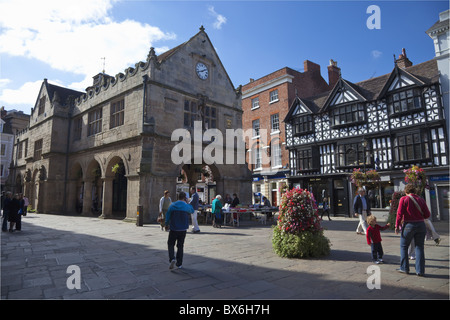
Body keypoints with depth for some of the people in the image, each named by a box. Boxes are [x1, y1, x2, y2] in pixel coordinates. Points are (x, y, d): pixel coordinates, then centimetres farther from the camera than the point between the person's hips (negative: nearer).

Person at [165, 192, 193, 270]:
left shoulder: (172, 206, -5)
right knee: (180, 246, 12)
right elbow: (192, 211, 15)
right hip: (183, 229, 1)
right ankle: (179, 263, 17)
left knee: (170, 244, 13)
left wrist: (166, 224, 17)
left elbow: (167, 216, 1)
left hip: (173, 229, -1)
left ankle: (172, 259, -9)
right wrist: (187, 203, 20)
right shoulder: (187, 206, -6)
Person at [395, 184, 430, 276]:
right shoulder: (421, 200, 4)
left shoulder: (404, 199, -6)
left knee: (403, 246, 12)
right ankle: (420, 271, 12)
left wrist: (397, 226, -4)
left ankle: (404, 268, 16)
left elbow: (400, 214, -11)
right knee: (419, 247, 10)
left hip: (409, 225, -4)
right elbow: (427, 215, 3)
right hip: (421, 225, 4)